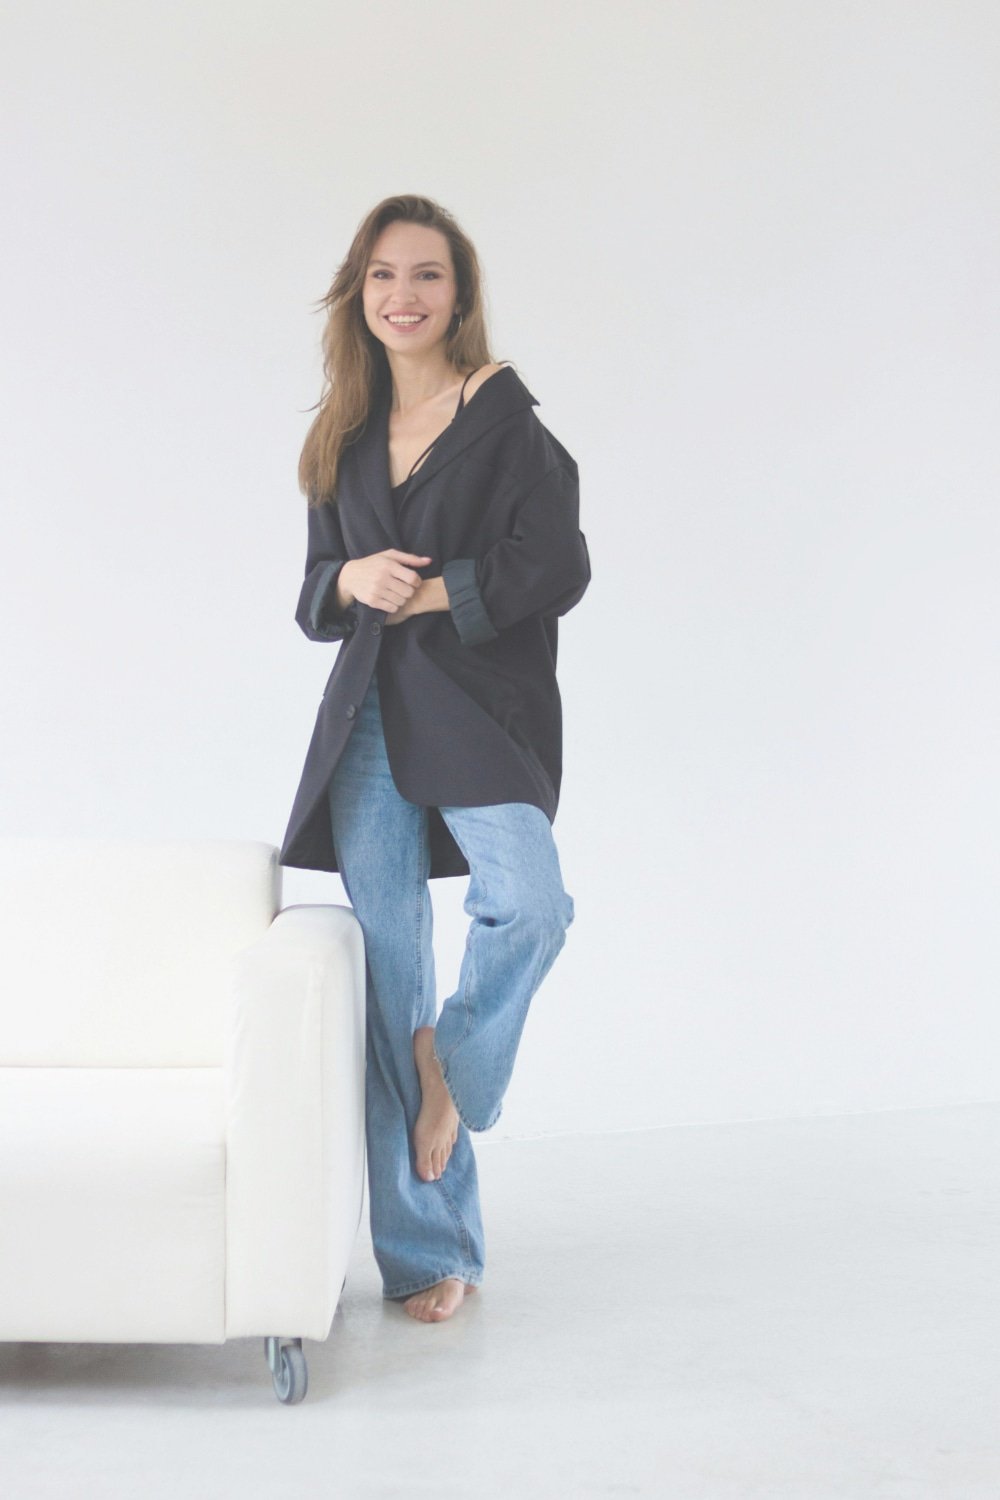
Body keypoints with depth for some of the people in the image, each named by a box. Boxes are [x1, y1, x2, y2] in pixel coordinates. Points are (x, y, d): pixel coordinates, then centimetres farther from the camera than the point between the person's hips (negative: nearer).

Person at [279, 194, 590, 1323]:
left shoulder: (505, 415, 0)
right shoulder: (346, 435, 16)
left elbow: (555, 570, -9)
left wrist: (425, 592, -6)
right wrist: (353, 581, -4)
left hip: (483, 709, -4)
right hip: (370, 716, 4)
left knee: (527, 902, -29)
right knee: (389, 964, 1)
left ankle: (451, 1065, 4)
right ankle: (426, 1250, 8)